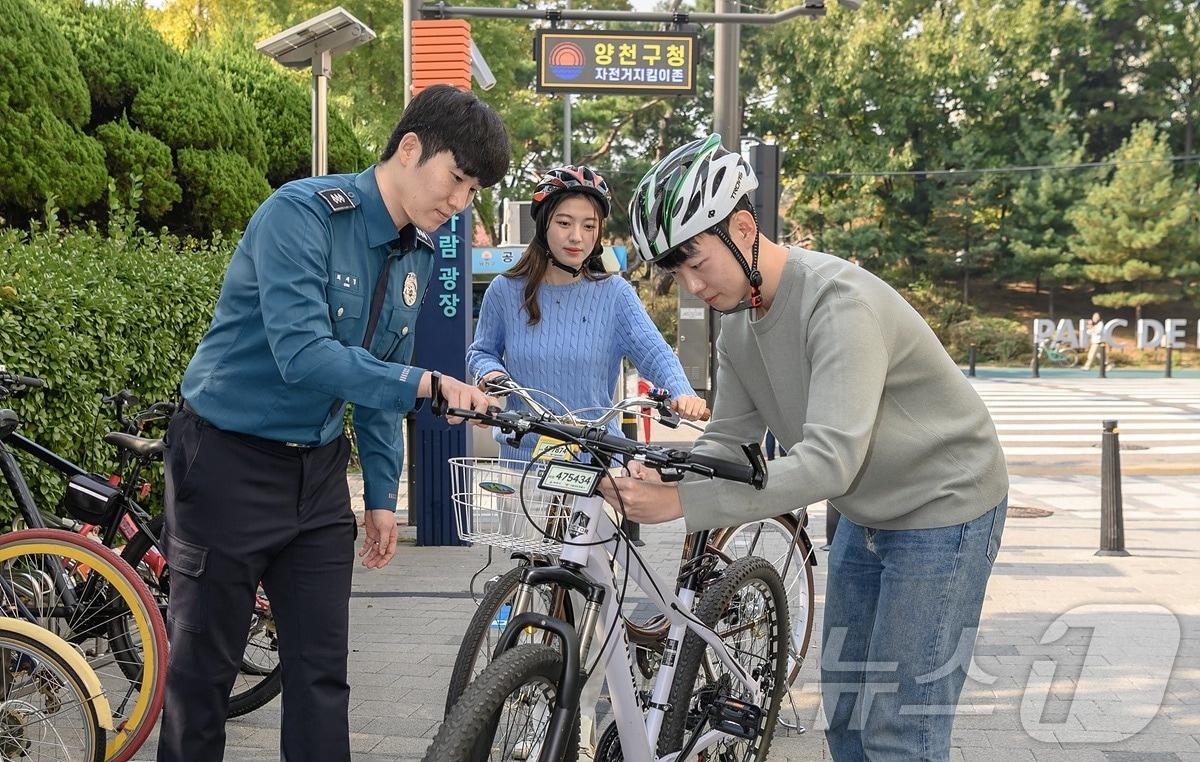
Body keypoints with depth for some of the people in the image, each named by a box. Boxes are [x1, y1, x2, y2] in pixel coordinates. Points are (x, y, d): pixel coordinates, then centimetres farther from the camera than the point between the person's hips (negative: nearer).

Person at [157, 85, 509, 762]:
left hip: (318, 472, 7)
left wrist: (383, 495, 10)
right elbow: (303, 354, -30)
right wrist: (428, 384, -35)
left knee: (322, 671, 6)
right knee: (204, 667, 4)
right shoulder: (303, 213, -19)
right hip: (230, 459, -6)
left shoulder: (419, 253, 4)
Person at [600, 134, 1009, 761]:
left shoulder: (839, 301, -31)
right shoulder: (738, 320, -3)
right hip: (866, 516, 9)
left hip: (943, 509, -8)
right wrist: (657, 482, -20)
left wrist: (683, 503, -40)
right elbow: (728, 441, 1)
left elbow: (830, 460, -38)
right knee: (844, 711, 16)